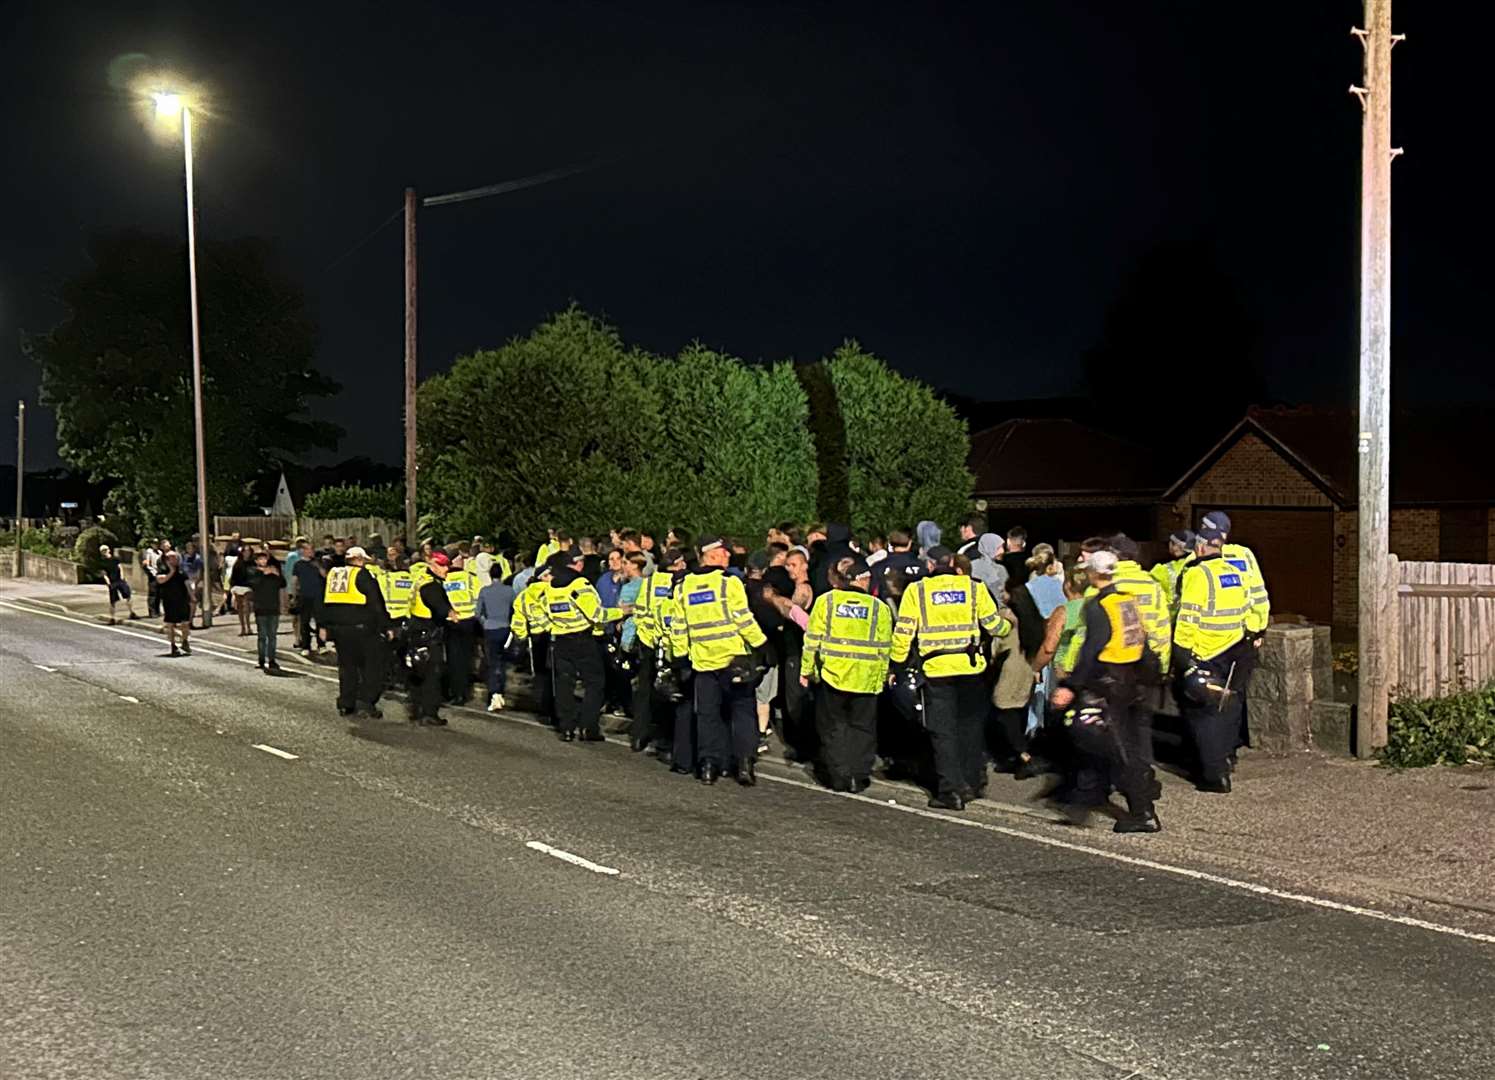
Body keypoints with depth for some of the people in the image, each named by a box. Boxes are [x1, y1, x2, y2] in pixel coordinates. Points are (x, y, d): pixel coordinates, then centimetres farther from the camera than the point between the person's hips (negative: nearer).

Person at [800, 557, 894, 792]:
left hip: (832, 674, 0)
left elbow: (813, 639, -1)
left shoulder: (825, 601, -2)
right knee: (862, 728, 11)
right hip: (866, 679, 0)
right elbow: (884, 648, 5)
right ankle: (858, 775, 9)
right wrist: (883, 676, 15)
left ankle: (838, 776, 9)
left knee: (833, 726, 10)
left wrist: (807, 670, 8)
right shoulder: (879, 607, 1)